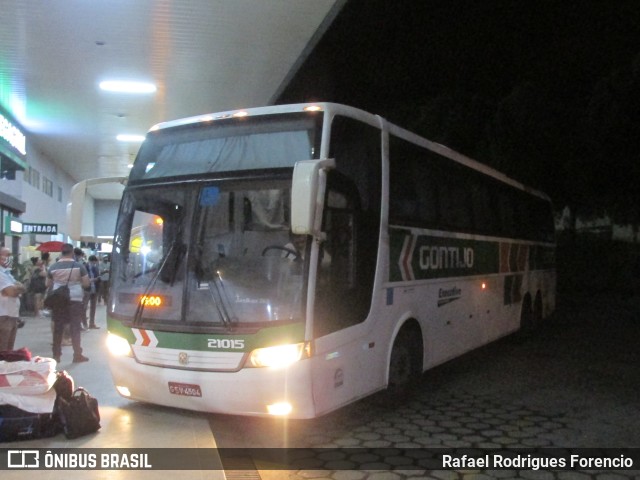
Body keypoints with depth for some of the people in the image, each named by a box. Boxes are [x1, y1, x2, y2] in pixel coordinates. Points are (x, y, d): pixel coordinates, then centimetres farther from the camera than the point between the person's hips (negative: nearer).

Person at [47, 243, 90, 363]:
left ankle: (56, 355, 12)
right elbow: (86, 283, -2)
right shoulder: (79, 266, -5)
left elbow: (48, 284, 12)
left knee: (58, 328, 8)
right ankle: (77, 355, 5)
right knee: (75, 328, 3)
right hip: (75, 299, -2)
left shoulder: (53, 267, 1)